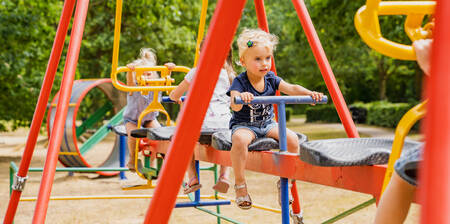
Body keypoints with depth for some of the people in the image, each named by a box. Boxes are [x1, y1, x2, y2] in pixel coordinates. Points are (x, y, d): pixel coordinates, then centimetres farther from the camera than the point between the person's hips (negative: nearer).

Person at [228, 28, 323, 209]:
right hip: (243, 125, -5)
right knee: (240, 139, -39)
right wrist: (241, 98, -59)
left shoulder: (271, 79, -2)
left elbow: (292, 89, -9)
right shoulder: (239, 82, -18)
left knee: (292, 138, -17)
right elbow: (235, 106, -35)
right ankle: (240, 184, -21)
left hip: (267, 124, 5)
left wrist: (309, 93, -28)